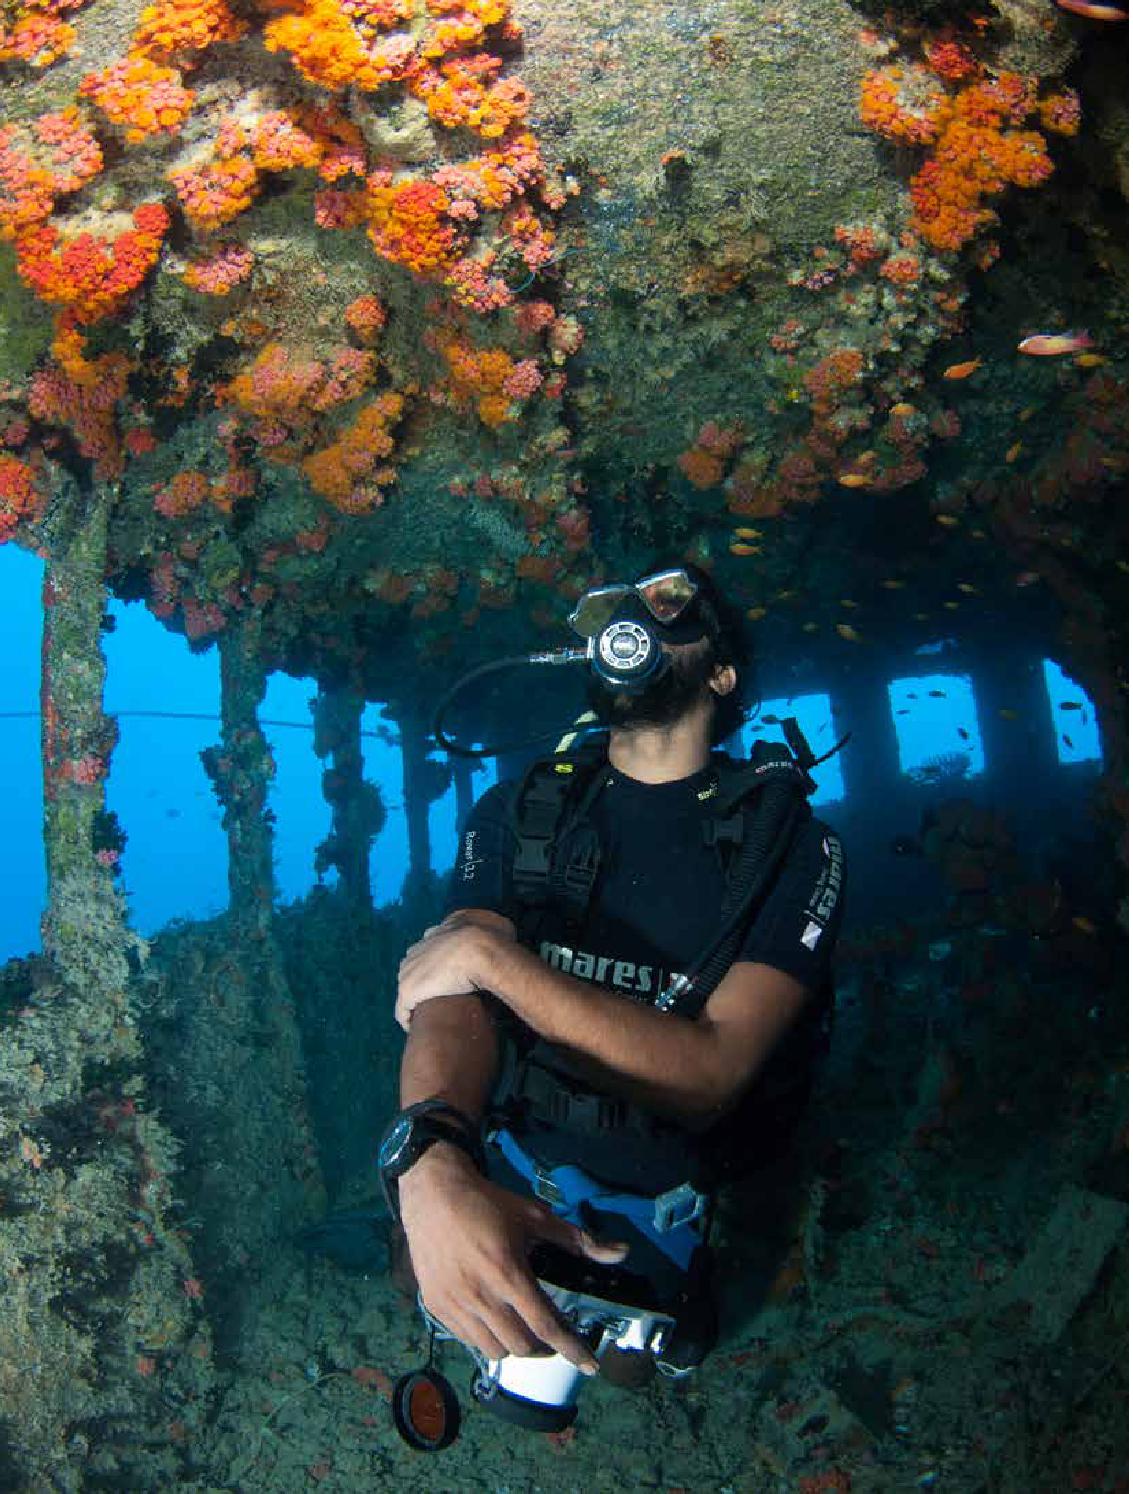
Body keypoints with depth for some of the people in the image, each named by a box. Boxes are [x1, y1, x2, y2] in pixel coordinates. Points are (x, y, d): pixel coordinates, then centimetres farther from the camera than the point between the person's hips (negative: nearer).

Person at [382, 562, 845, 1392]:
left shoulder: (793, 844, -14)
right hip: (507, 1170, 3)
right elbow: (453, 1000, -19)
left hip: (672, 1213, -2)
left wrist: (491, 952, -28)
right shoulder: (518, 811, -5)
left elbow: (708, 1075, -24)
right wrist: (433, 1169, -41)